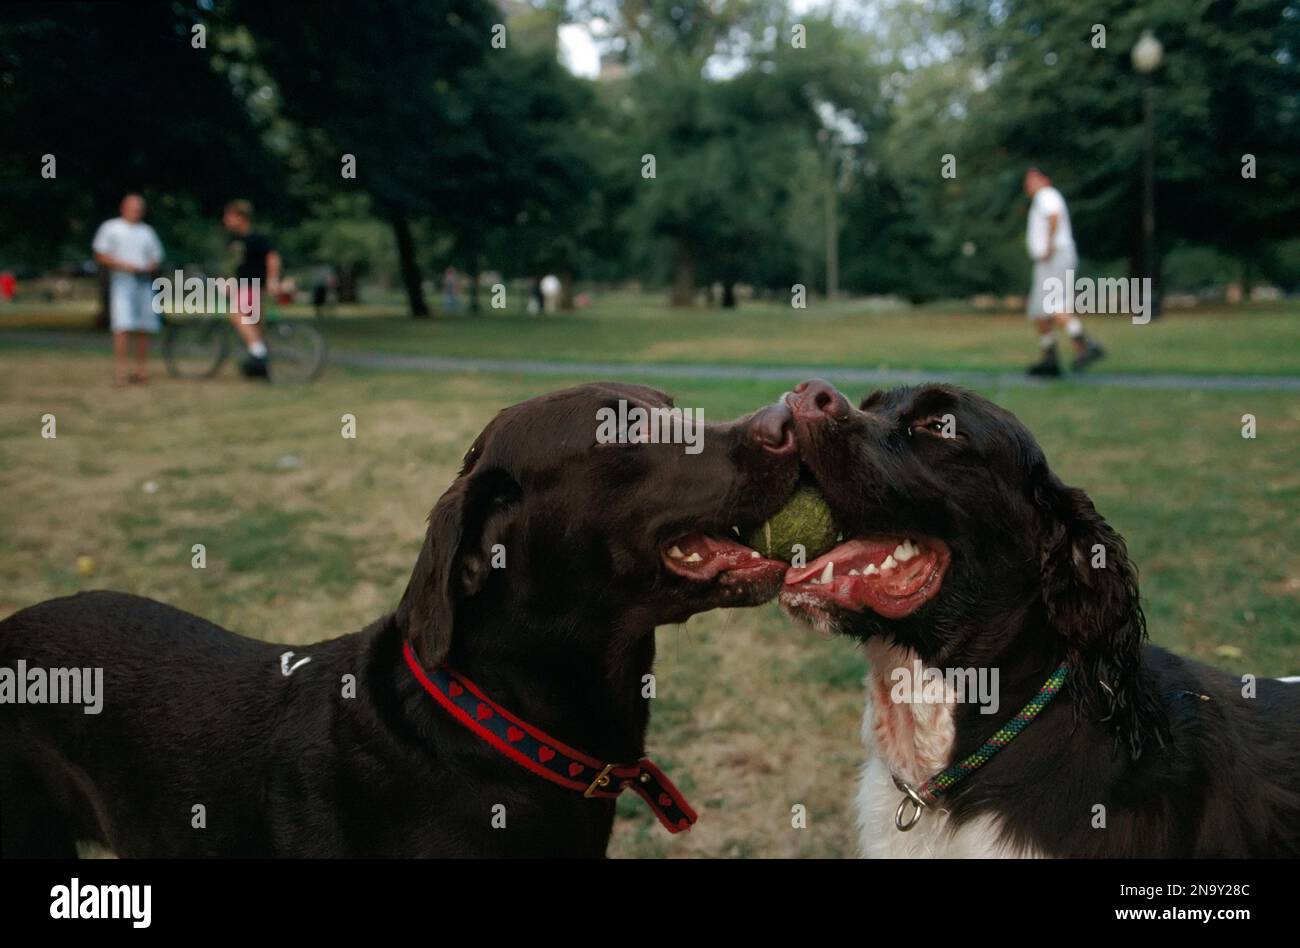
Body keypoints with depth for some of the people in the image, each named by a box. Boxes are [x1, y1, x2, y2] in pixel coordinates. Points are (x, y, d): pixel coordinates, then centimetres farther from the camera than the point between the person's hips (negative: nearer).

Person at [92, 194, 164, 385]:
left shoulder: (147, 231, 21)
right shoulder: (111, 228, 8)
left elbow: (156, 258, 22)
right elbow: (100, 256, 3)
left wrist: (148, 268, 0)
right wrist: (122, 265, -11)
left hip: (144, 282, 5)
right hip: (122, 281, -4)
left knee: (144, 329, 2)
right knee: (123, 326, -16)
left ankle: (141, 370, 10)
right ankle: (120, 370, -19)